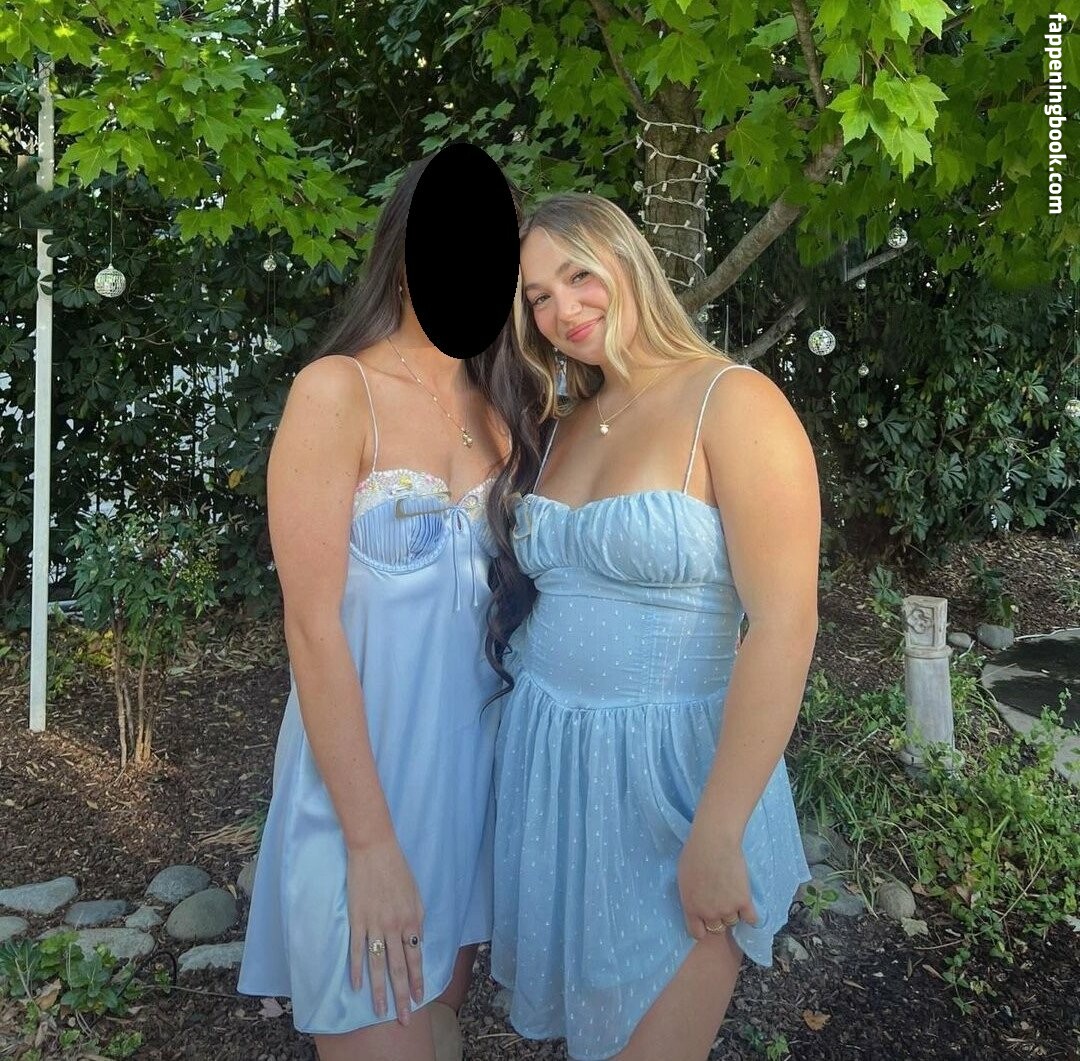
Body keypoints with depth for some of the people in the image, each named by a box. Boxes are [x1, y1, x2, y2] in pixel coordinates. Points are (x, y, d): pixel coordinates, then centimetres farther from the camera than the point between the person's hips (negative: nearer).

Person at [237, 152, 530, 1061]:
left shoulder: (494, 416, 6)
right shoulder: (338, 390, -12)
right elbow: (313, 623, -17)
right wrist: (371, 842, -18)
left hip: (474, 762, 6)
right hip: (362, 773, -5)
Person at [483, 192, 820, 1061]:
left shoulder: (734, 405, -12)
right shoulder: (566, 424, 10)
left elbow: (784, 627, -18)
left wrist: (716, 838, -19)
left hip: (671, 770, -6)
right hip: (546, 760, 6)